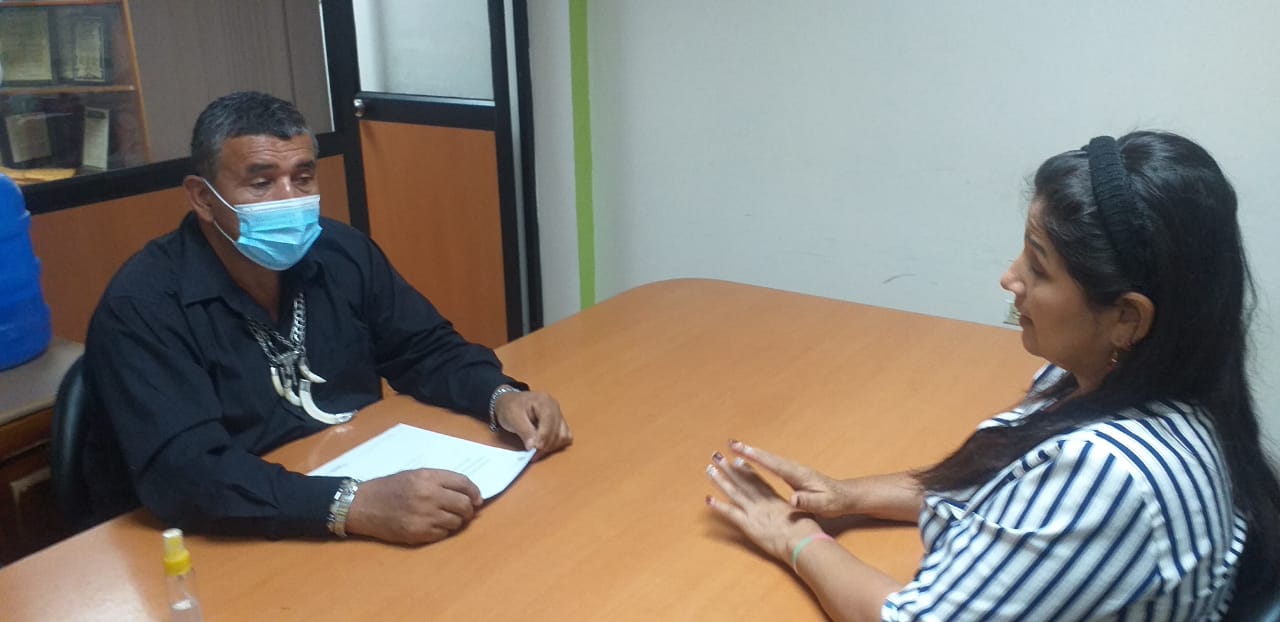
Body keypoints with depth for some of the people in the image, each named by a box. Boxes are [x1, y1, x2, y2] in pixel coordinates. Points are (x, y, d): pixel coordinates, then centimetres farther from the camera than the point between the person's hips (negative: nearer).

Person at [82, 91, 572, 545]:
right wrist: (354, 506, -40)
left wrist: (500, 397, -12)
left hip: (365, 482, 6)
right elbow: (183, 474, -28)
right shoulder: (142, 306, -17)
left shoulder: (342, 253, -1)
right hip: (225, 544, -6)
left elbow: (425, 350, 8)